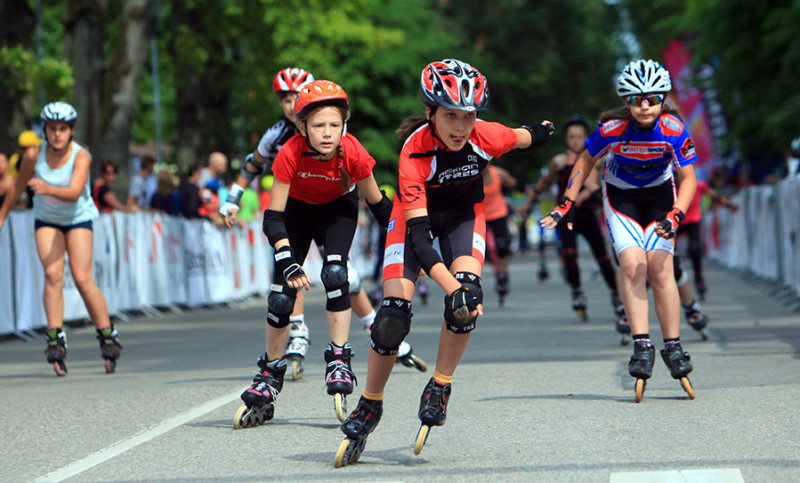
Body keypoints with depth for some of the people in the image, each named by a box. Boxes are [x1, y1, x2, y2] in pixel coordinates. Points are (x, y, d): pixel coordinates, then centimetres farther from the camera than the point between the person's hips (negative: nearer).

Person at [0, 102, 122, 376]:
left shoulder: (81, 156, -22)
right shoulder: (35, 156, -15)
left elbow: (75, 192, -38)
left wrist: (49, 189, -55)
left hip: (78, 219, -2)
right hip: (46, 221, 2)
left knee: (83, 279, -12)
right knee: (53, 274, -18)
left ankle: (107, 335, 2)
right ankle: (55, 338, -17)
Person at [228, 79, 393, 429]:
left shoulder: (353, 153, -33)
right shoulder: (291, 154, -34)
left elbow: (378, 204, -16)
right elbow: (273, 218, -30)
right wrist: (287, 264, -42)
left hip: (339, 206, 0)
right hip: (299, 207, 0)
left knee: (335, 273, -26)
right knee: (282, 292, -7)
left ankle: (339, 362, -13)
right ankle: (269, 377, 9)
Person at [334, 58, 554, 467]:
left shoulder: (488, 137, -28)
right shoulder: (415, 151, -36)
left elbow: (524, 137, -1)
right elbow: (417, 232, -41)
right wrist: (449, 286, -52)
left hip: (464, 211, 2)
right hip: (416, 214, -2)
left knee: (467, 291, -25)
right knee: (393, 315, -13)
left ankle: (439, 390, -7)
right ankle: (368, 408, 6)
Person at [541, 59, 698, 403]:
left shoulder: (673, 129, -25)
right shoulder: (613, 128, -26)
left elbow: (687, 178, -16)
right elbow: (586, 160, -7)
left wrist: (675, 217, -30)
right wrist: (567, 203, -8)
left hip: (659, 194, 0)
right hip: (620, 196, 0)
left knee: (660, 268, -12)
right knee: (632, 265, -19)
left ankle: (673, 348, -2)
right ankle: (641, 346, -18)